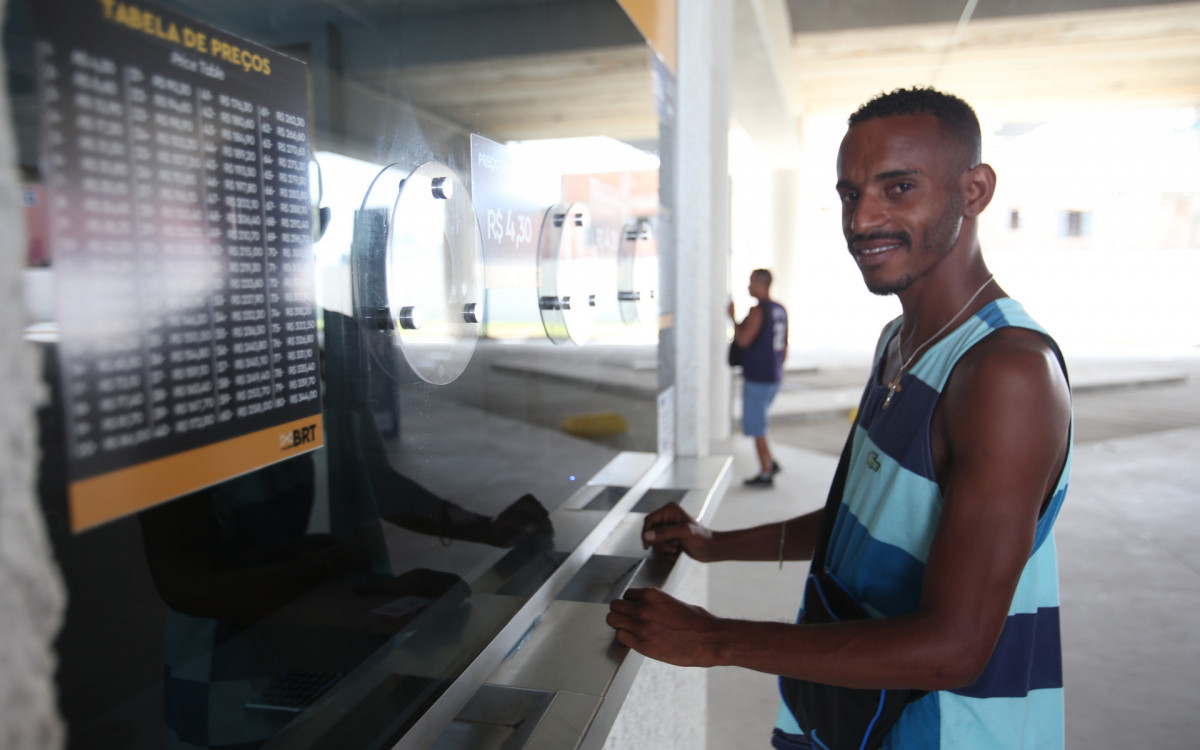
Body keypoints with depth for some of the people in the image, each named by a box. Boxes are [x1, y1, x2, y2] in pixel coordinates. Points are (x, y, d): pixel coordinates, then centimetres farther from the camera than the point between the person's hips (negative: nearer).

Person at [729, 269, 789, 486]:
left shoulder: (758, 310, -16)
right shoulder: (780, 310, 11)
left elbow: (743, 340, -23)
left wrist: (733, 318, -9)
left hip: (757, 377, -9)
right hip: (774, 377, 9)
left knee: (756, 427, 1)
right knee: (757, 422, 22)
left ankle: (765, 474, 6)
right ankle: (770, 462, 21)